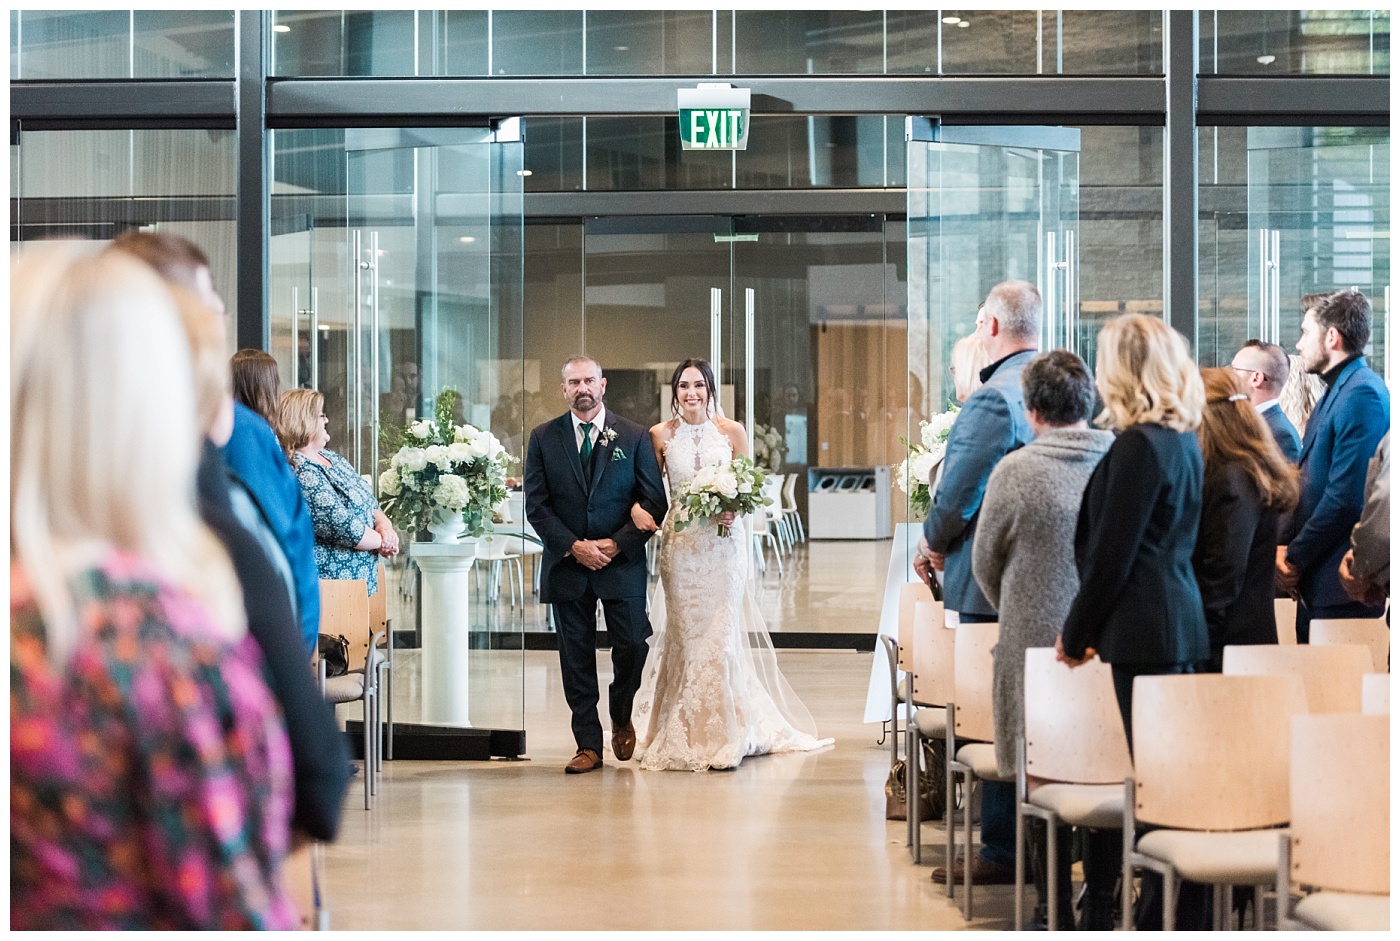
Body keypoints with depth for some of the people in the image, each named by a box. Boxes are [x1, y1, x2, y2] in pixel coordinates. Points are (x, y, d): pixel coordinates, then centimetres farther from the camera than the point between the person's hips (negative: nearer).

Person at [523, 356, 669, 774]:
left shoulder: (634, 437, 3)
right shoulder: (543, 438, 5)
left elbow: (654, 501, 1)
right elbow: (536, 504, 1)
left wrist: (618, 544, -11)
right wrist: (574, 546, -10)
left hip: (623, 563, -1)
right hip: (566, 564, 1)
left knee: (633, 647, -2)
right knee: (576, 656, 3)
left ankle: (621, 717, 27)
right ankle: (588, 746, 11)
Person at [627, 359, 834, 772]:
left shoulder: (732, 431, 3)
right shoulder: (661, 435, 4)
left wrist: (734, 509, -12)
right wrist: (637, 508, -12)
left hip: (724, 541, -1)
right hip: (680, 542, 1)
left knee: (721, 631, -3)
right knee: (684, 634, 3)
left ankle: (723, 733, 5)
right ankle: (684, 735, 12)